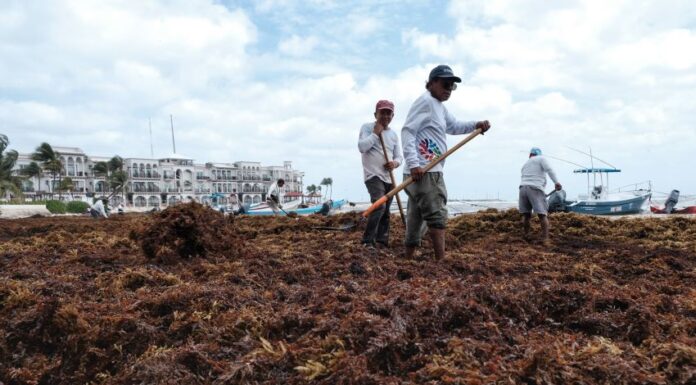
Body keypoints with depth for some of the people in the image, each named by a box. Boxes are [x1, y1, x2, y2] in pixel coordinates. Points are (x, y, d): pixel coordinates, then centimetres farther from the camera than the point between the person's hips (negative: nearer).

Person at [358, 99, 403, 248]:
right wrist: (375, 133, -12)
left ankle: (382, 242, 19)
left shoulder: (393, 134, 14)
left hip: (389, 177, 7)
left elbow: (399, 156, 16)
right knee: (379, 206, -24)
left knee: (386, 212, 9)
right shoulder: (367, 127, -1)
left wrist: (395, 163, -7)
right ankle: (367, 241, -17)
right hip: (373, 175, -7)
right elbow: (362, 147, -16)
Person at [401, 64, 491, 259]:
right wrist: (413, 163, -26)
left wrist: (476, 125, 11)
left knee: (417, 219, 12)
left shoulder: (439, 106, 23)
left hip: (430, 171, 10)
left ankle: (408, 261, 19)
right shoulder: (425, 101, -8)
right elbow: (407, 131, -16)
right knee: (437, 216, -12)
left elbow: (454, 126, 32)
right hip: (422, 171, -10)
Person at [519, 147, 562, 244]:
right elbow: (549, 170, -7)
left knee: (526, 214, 14)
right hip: (535, 189, -5)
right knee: (543, 215, -4)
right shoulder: (541, 158, 11)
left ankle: (526, 236, 17)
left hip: (523, 188, 5)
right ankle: (545, 239, -9)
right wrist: (556, 182, -16)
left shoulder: (525, 164, 27)